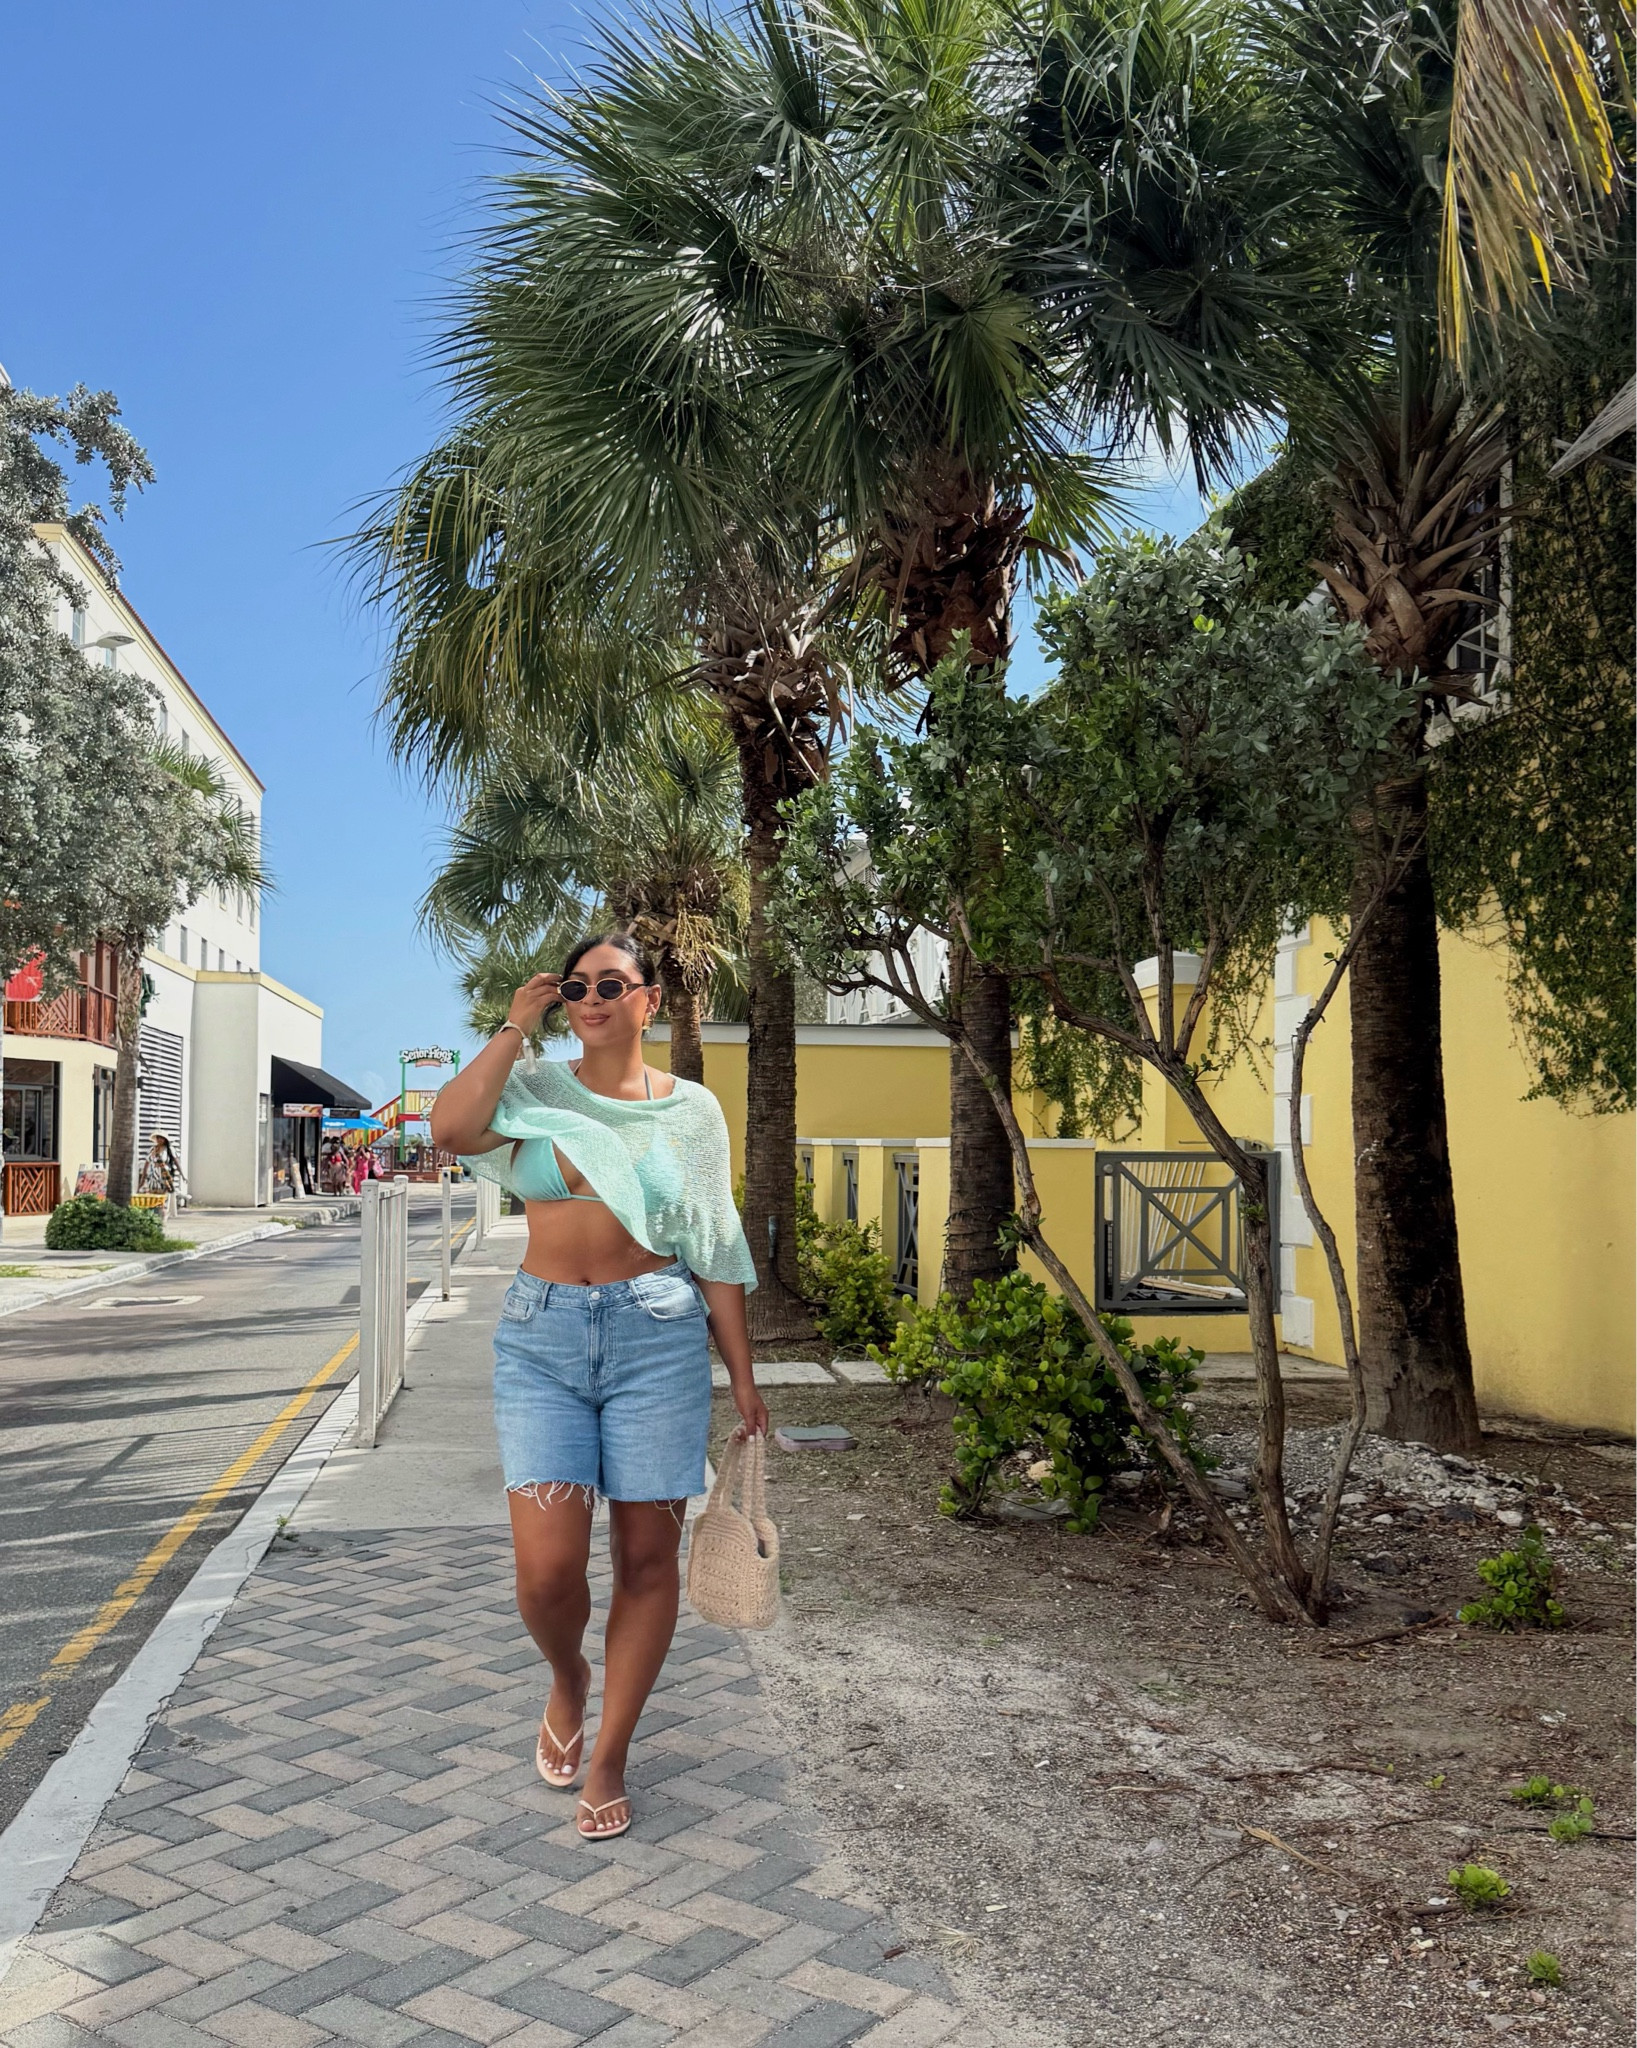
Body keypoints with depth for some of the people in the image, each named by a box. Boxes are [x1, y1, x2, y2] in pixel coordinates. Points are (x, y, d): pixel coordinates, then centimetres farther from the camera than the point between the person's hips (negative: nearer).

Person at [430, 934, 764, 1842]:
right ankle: (566, 1679, 29)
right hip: (541, 1335, 0)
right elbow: (450, 1129, -15)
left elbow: (715, 1252, 8)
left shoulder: (692, 1109, 7)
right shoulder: (535, 1088, 7)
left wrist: (742, 1376, 7)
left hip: (657, 1334, 0)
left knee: (646, 1557, 4)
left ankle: (609, 1757, 24)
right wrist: (514, 1027, -6)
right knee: (546, 1566, -7)